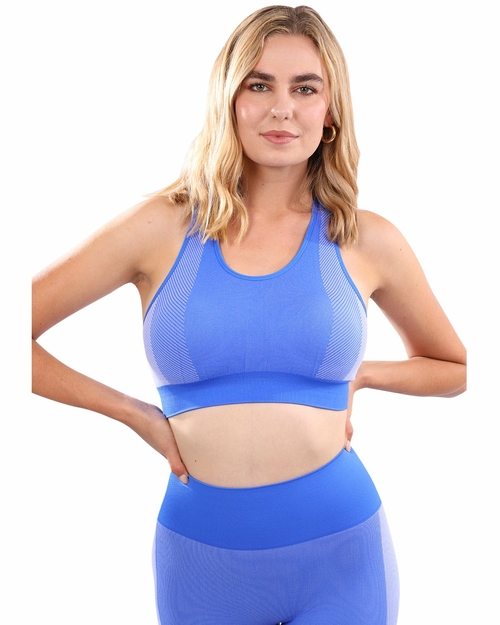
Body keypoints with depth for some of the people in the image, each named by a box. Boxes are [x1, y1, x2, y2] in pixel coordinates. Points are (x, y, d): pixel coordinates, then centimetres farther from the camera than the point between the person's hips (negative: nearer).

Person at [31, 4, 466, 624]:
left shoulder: (368, 241, -2)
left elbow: (454, 368, 15)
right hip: (200, 554, 0)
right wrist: (136, 414, -6)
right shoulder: (161, 228, -6)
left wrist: (355, 373, 0)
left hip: (341, 551, 1)